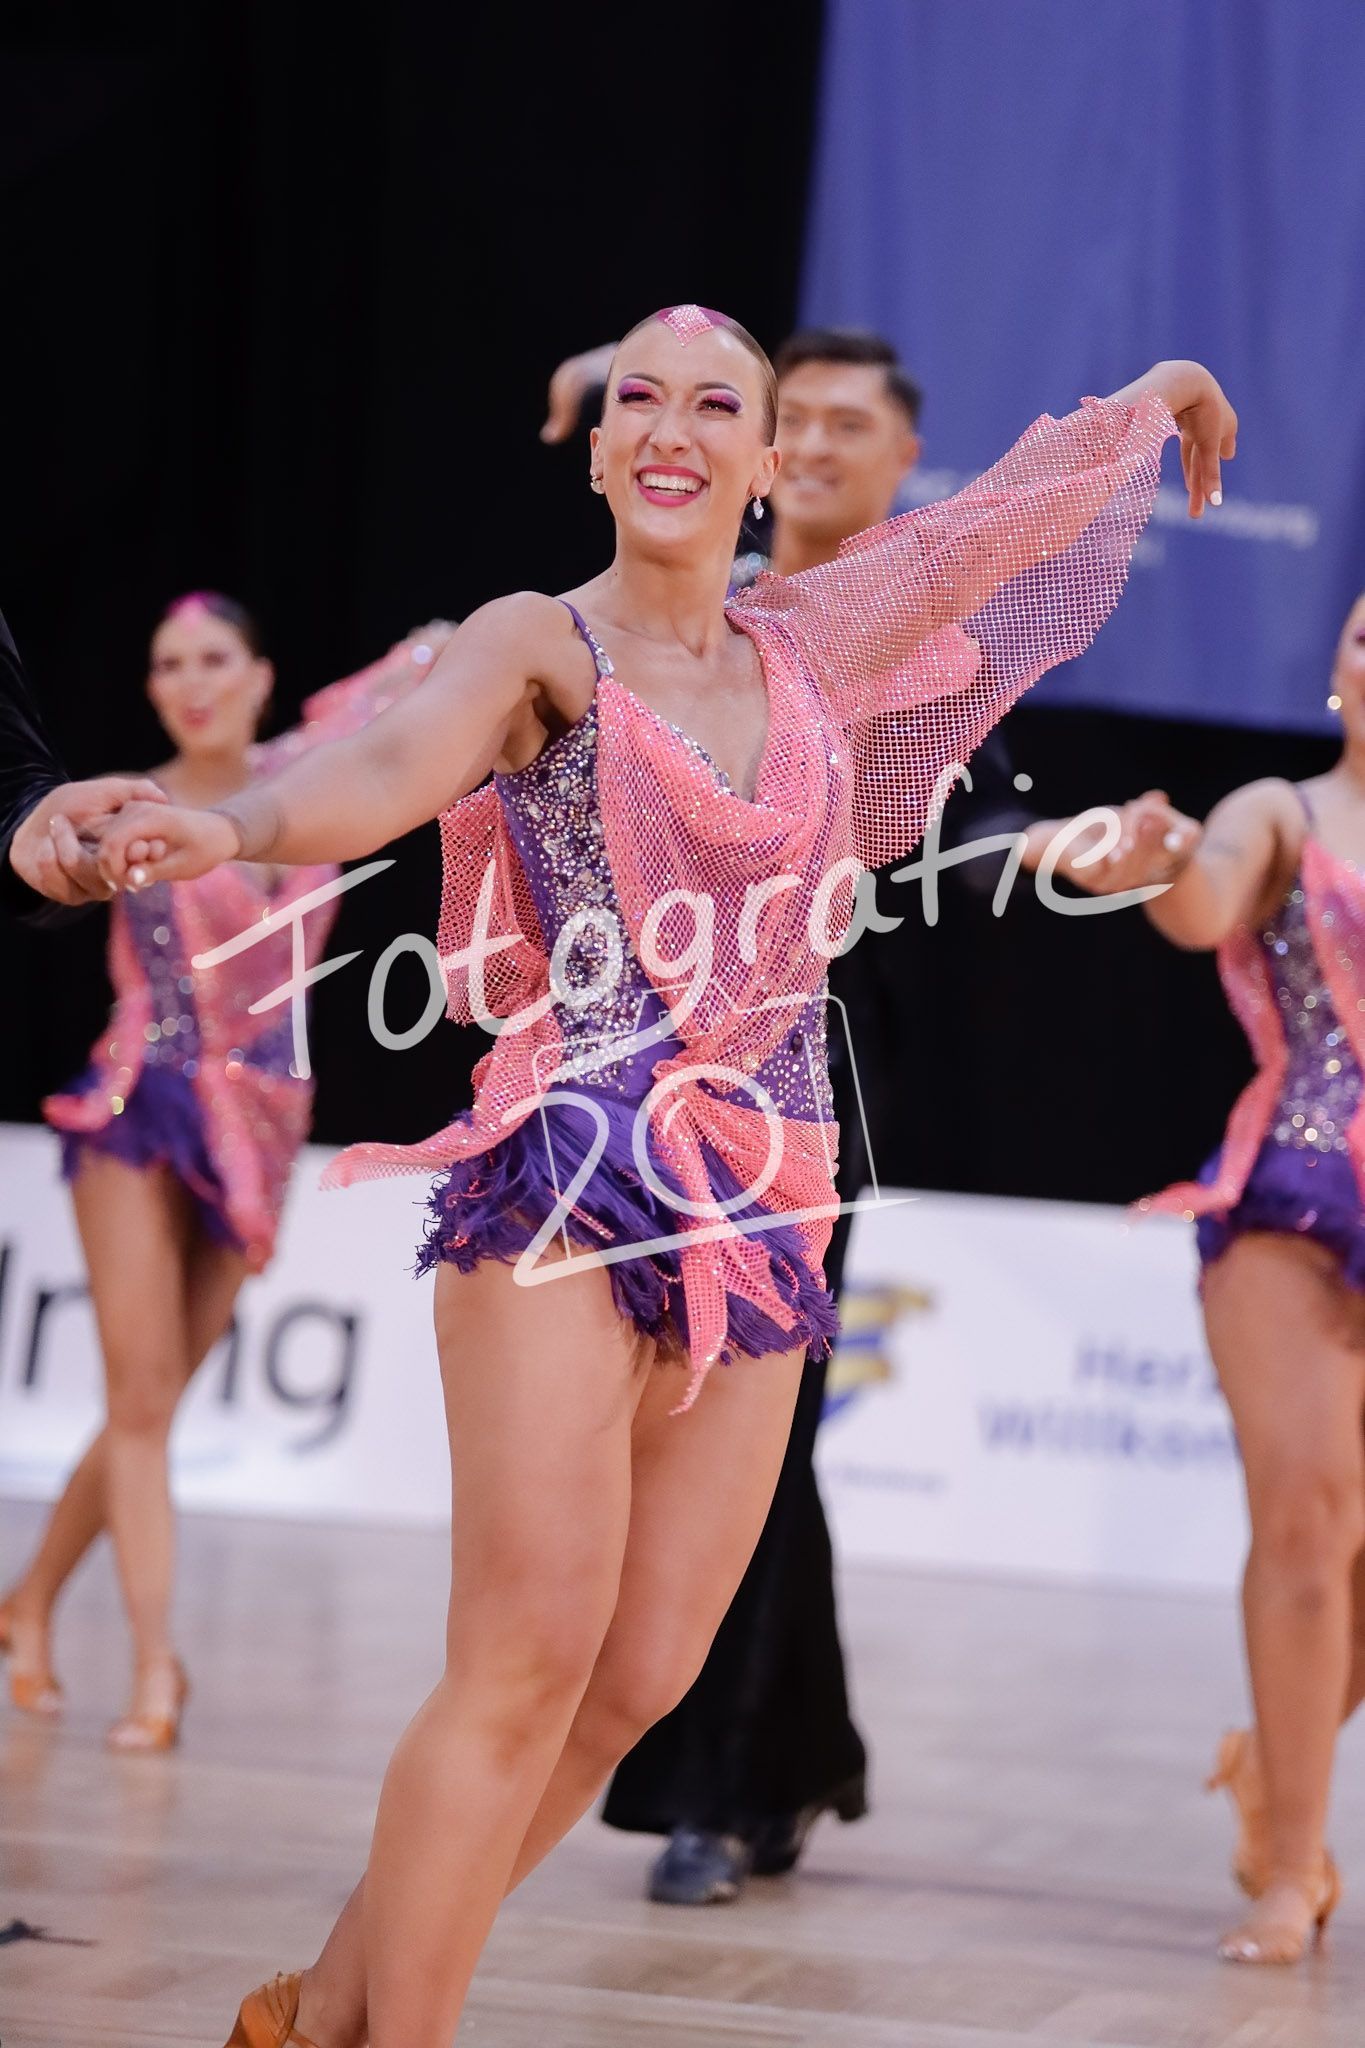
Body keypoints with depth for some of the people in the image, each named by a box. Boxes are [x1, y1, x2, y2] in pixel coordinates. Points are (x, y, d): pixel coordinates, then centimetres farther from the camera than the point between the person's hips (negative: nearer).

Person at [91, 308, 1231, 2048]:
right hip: (567, 1186, -5)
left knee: (640, 1680, 0)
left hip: (756, 1217, 6)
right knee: (531, 1658, -15)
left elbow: (997, 516, 31)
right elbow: (392, 761, -22)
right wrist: (235, 824, -43)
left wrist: (1154, 393, 47)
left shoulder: (814, 649, 14)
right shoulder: (539, 645, -2)